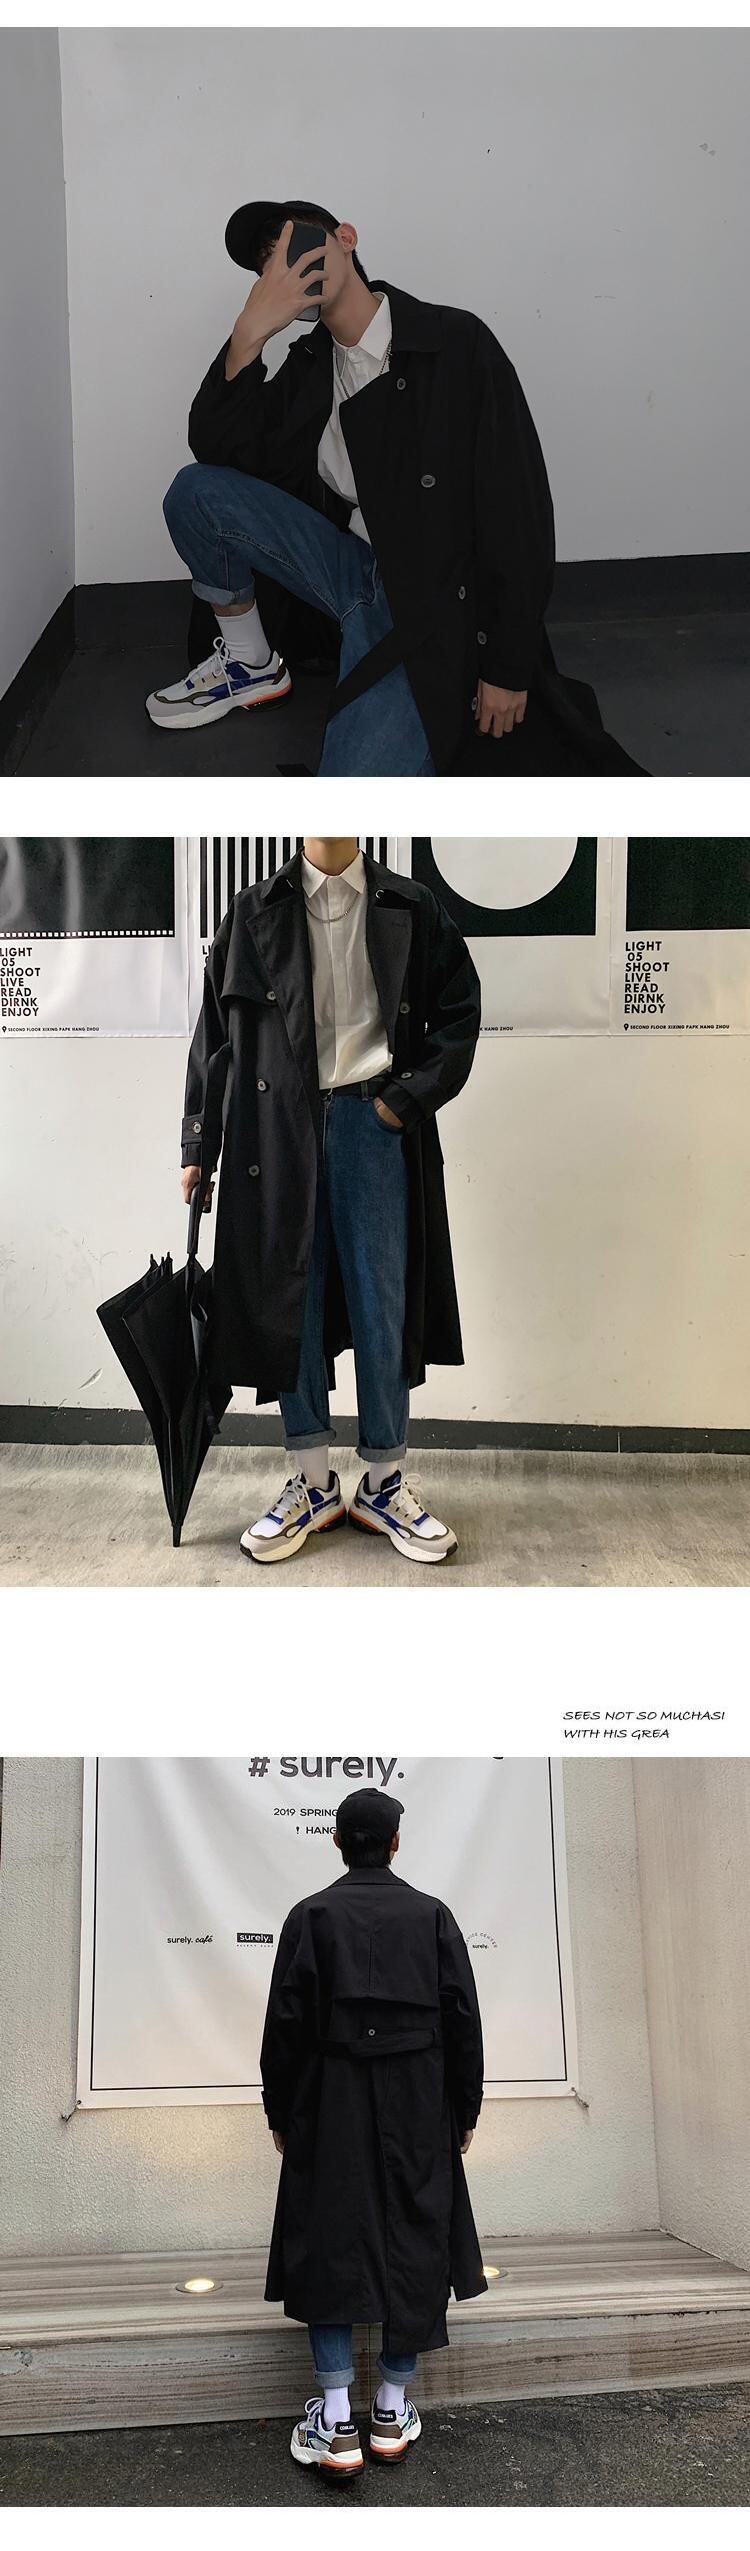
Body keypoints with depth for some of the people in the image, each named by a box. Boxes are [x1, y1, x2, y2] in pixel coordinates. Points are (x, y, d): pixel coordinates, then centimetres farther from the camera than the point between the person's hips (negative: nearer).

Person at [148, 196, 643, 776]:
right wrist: (251, 332, -14)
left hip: (429, 603, -7)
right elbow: (216, 449, 2)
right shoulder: (310, 363, 10)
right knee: (197, 492, -8)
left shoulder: (456, 343, -9)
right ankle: (249, 665, 10)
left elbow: (518, 512, -12)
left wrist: (508, 669, -14)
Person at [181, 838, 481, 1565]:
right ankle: (311, 1483, 16)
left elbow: (459, 1013, 5)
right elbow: (216, 1029, 7)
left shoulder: (410, 908, 5)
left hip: (373, 1125, -1)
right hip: (279, 1127, 1)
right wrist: (198, 1147, 4)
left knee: (381, 1305, 2)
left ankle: (384, 1483, 14)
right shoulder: (254, 912, 6)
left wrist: (408, 1099, -6)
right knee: (289, 1303, 5)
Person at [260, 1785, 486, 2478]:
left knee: (328, 2246, 5)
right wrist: (465, 2111, 9)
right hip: (418, 2111, 1)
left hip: (330, 2110, -1)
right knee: (413, 2245, 10)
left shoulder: (311, 1916, -4)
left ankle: (336, 2424, 1)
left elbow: (285, 2023, -6)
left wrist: (280, 2115, 4)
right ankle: (392, 2411, 16)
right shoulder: (433, 1915, 0)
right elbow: (464, 2022, 0)